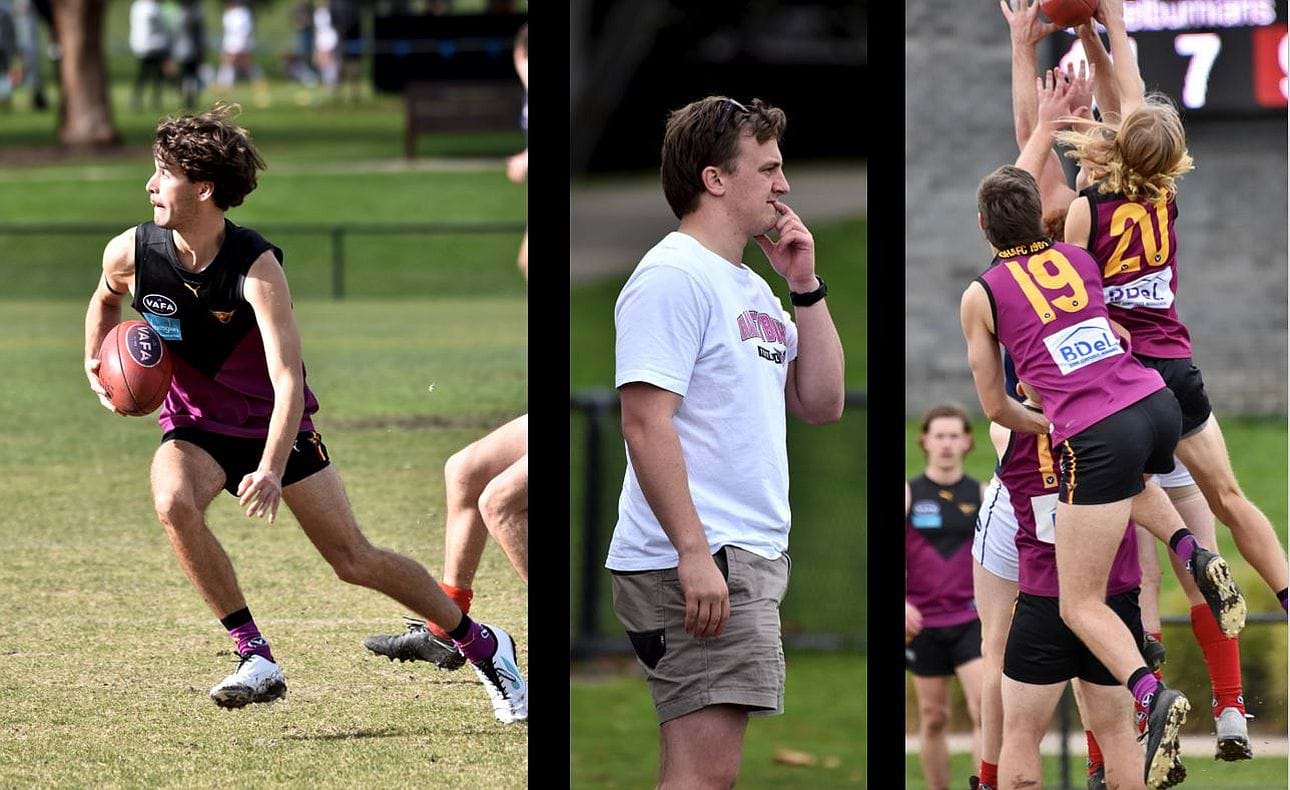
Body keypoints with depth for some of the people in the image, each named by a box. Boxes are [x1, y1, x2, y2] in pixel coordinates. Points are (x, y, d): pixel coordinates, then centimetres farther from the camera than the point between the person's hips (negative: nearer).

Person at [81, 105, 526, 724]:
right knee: (173, 502, -32)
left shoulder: (256, 267, -26)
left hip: (271, 425, -3)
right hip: (194, 428, 3)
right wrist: (95, 363, -3)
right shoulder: (129, 255, -13)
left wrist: (271, 470, -47)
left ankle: (482, 645, 20)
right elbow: (105, 300, 15)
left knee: (355, 560, -2)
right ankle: (256, 658, -23)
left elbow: (288, 380, -34)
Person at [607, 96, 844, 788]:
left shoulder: (751, 290, 21)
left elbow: (821, 405, 19)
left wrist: (806, 288, 11)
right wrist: (695, 553, -24)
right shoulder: (674, 277, -10)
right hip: (697, 565, -10)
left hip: (749, 560, 10)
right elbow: (645, 423, -18)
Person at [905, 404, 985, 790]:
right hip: (924, 623, 0)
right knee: (933, 718, 6)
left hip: (972, 620, 0)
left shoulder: (982, 496, 5)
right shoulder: (908, 494, 1)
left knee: (985, 711, -14)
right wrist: (902, 603, -19)